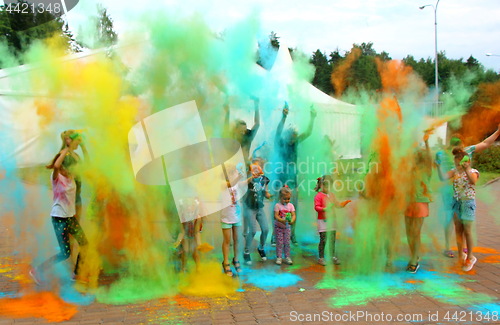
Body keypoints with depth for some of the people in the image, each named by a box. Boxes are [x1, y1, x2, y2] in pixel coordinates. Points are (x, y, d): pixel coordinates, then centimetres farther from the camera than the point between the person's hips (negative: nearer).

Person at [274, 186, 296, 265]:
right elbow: (276, 216, -19)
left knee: (287, 242, 7)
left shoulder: (291, 205, -1)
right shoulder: (277, 205, -12)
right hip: (279, 227, -3)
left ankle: (287, 257, 16)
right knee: (279, 242, 1)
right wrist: (282, 221, -36)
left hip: (287, 227, 3)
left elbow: (293, 215, -8)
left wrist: (292, 221, -30)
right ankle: (279, 257, 10)